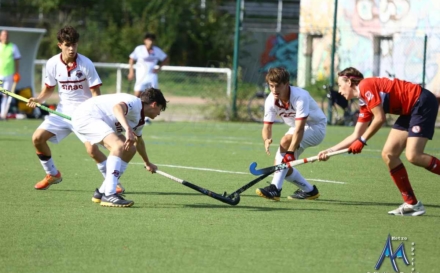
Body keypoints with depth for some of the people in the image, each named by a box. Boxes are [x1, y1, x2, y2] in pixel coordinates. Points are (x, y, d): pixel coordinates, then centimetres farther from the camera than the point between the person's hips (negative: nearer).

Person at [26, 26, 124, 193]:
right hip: (63, 110, 5)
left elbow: (95, 93, -12)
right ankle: (52, 175, 15)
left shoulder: (86, 64, -16)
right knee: (37, 138, -6)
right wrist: (38, 99, -9)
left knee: (92, 149, -22)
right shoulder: (52, 64, -5)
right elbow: (49, 88, 10)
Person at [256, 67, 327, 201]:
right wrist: (266, 140, -38)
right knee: (281, 166, -5)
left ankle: (275, 188, -34)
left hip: (316, 126, -7)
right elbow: (267, 127, -13)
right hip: (297, 128, 7)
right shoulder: (271, 101, -15)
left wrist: (290, 152, -48)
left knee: (285, 141, -33)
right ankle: (309, 190, 18)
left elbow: (299, 129, -39)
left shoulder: (300, 97, -33)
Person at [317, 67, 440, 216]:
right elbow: (356, 136, 19)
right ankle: (411, 203, 4)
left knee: (413, 156, -23)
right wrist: (329, 151, 18)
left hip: (423, 103, -10)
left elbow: (380, 118, -17)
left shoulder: (366, 86, -12)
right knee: (388, 154, 3)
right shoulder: (364, 103, 15)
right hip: (409, 111, 10)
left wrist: (362, 141, -9)